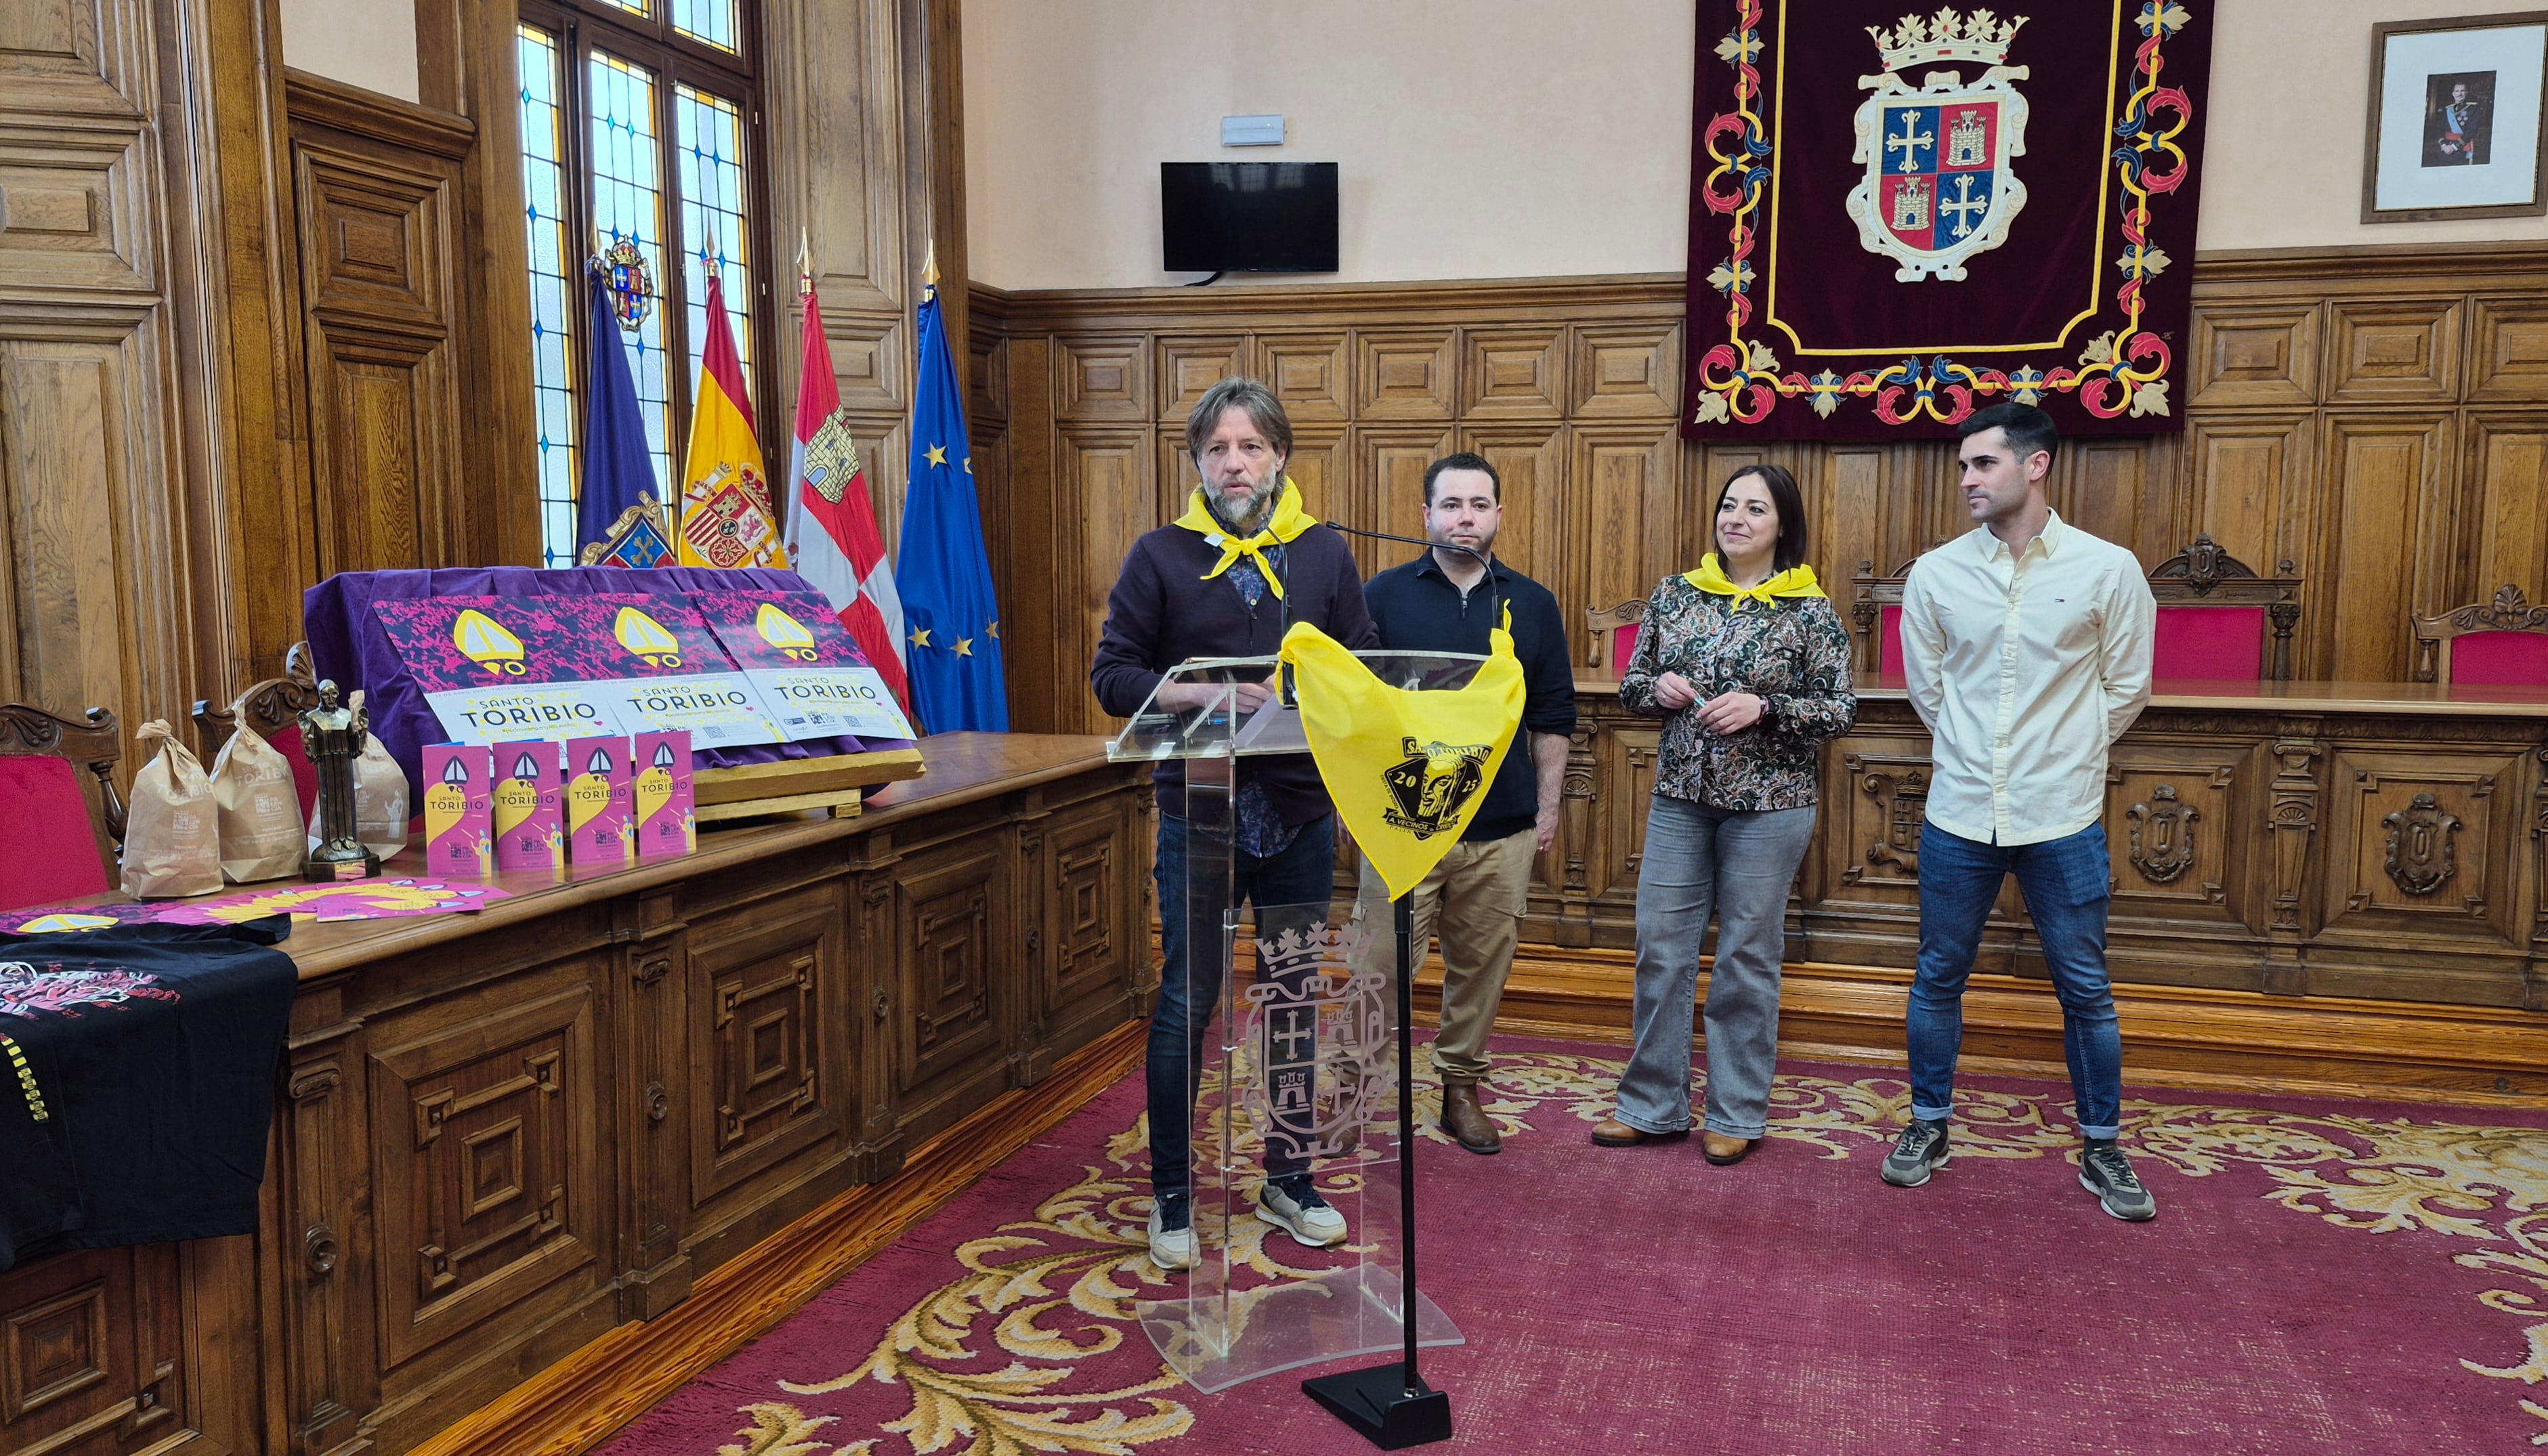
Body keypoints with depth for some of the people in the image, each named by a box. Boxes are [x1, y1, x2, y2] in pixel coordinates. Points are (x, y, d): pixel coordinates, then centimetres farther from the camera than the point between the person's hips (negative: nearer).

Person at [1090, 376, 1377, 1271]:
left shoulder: (1324, 554, 7)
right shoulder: (1161, 556, 1)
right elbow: (1113, 677, -3)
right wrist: (1204, 693, -18)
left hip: (1301, 812, 3)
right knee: (1186, 1004, 2)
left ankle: (1289, 1180, 29)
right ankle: (1171, 1196, 17)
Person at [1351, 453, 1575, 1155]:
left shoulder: (1532, 603, 9)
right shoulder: (1386, 594, 1)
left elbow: (1553, 716, 12)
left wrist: (1548, 804, 8)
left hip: (1502, 827, 3)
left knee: (1481, 965, 10)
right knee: (1382, 963, -2)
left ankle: (1462, 1088, 25)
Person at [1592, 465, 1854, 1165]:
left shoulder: (1809, 611, -4)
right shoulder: (1674, 595, 5)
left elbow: (1842, 709, -4)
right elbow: (1630, 685, 12)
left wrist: (1764, 708, -18)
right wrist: (1658, 688, -10)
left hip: (1768, 804, -3)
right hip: (1680, 796, 3)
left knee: (1748, 957, 6)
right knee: (1661, 950, 6)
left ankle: (1737, 1115, 20)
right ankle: (1652, 1106, 19)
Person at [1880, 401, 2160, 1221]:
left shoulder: (2107, 570, -7)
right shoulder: (1935, 574, -2)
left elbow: (2126, 690, 4)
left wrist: (2064, 758, 9)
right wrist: (1970, 754, 12)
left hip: (2062, 819, -1)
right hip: (1960, 813, 2)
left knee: (2085, 990, 9)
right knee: (1939, 977, 11)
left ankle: (2102, 1150, 24)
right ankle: (1929, 1125, 27)